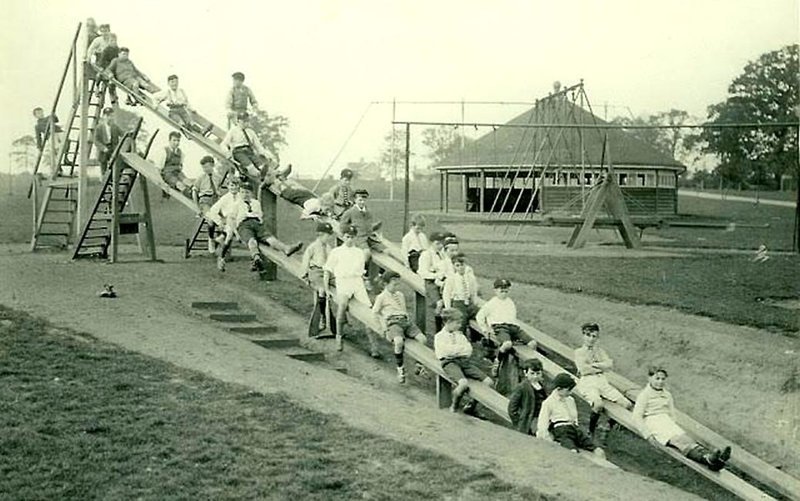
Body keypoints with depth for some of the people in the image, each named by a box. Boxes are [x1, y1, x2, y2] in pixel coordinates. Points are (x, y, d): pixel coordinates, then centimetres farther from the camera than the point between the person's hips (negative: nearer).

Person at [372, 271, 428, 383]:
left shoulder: (400, 295, 26)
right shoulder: (382, 297, 10)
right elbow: (376, 312, 13)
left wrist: (408, 320, 17)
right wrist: (384, 325, 2)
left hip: (405, 321, 5)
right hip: (392, 323, -5)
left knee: (423, 339, -20)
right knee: (399, 341, -38)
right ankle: (400, 368, -19)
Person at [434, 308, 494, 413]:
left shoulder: (460, 335, 26)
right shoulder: (439, 336, 6)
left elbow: (469, 349, 14)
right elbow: (446, 351, -9)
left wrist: (455, 350, -3)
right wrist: (462, 348, 2)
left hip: (464, 360, 6)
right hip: (449, 362, -6)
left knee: (488, 381, -14)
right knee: (463, 383, -36)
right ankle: (454, 405, -12)